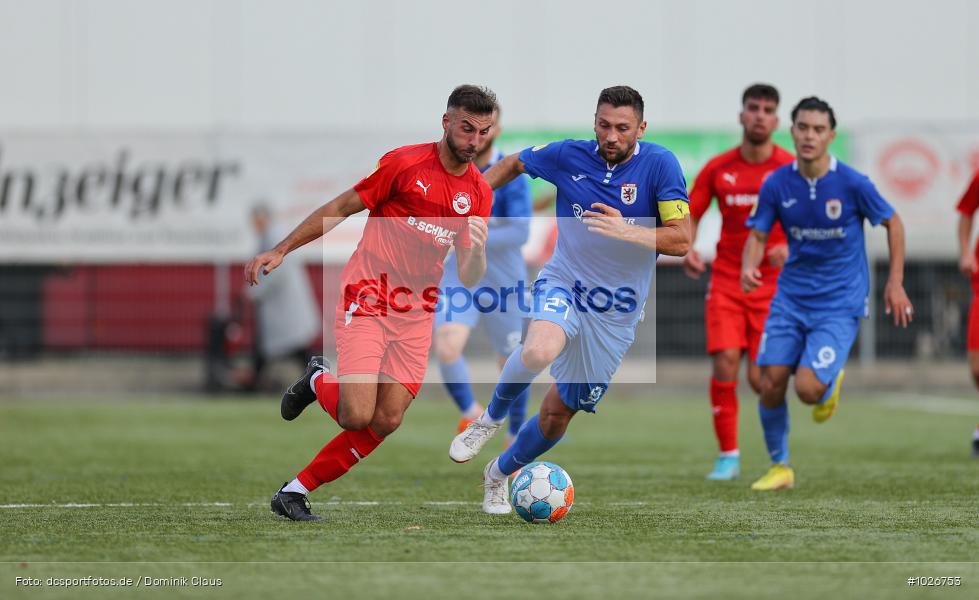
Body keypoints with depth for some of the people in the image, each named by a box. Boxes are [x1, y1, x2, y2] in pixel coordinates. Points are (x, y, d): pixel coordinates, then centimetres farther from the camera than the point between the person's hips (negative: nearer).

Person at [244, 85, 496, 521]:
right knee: (357, 416, -17)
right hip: (366, 301, -5)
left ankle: (295, 492, 7)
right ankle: (318, 382, 18)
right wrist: (280, 251, -4)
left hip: (417, 315, 5)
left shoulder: (479, 193, 6)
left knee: (386, 421, -6)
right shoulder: (404, 164, -8)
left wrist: (477, 248, -17)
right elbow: (340, 209, -1)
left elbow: (468, 278, 6)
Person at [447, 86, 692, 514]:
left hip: (615, 313, 0)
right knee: (540, 350, -36)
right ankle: (491, 418, -6)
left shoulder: (660, 165, -13)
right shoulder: (568, 156, -6)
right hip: (563, 285, 0)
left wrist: (627, 231, -33)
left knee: (557, 415, 10)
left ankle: (499, 474, 38)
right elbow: (513, 165, 14)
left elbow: (682, 239, -18)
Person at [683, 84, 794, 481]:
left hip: (773, 283, -2)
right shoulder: (718, 169, 3)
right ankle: (728, 456, -3)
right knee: (725, 362, -15)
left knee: (761, 378, -7)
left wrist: (792, 248, -22)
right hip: (727, 280, 2)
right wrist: (687, 250, -11)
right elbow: (689, 216, 8)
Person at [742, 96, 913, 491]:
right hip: (791, 298, 3)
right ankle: (779, 467, 17)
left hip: (839, 304, -3)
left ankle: (830, 385, 21)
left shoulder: (852, 184, -13)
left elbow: (893, 223, 1)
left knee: (808, 389, -18)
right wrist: (749, 267, -19)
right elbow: (758, 235, 3)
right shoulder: (777, 185, -5)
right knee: (771, 384, -5)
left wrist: (895, 283, -1)